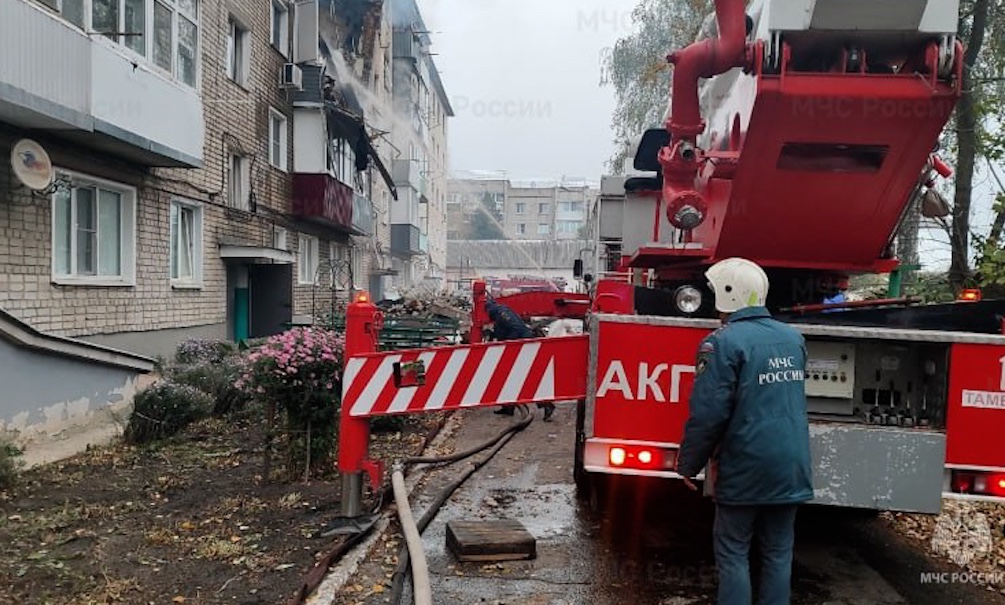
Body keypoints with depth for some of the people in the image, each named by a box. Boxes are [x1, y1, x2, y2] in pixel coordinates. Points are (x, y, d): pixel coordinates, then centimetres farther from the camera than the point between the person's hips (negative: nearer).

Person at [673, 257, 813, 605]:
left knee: (733, 553, 6)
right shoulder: (793, 338, 6)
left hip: (745, 467, -6)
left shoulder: (724, 342, -15)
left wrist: (689, 464, -7)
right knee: (778, 552, 14)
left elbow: (708, 414, -17)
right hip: (791, 465, 6)